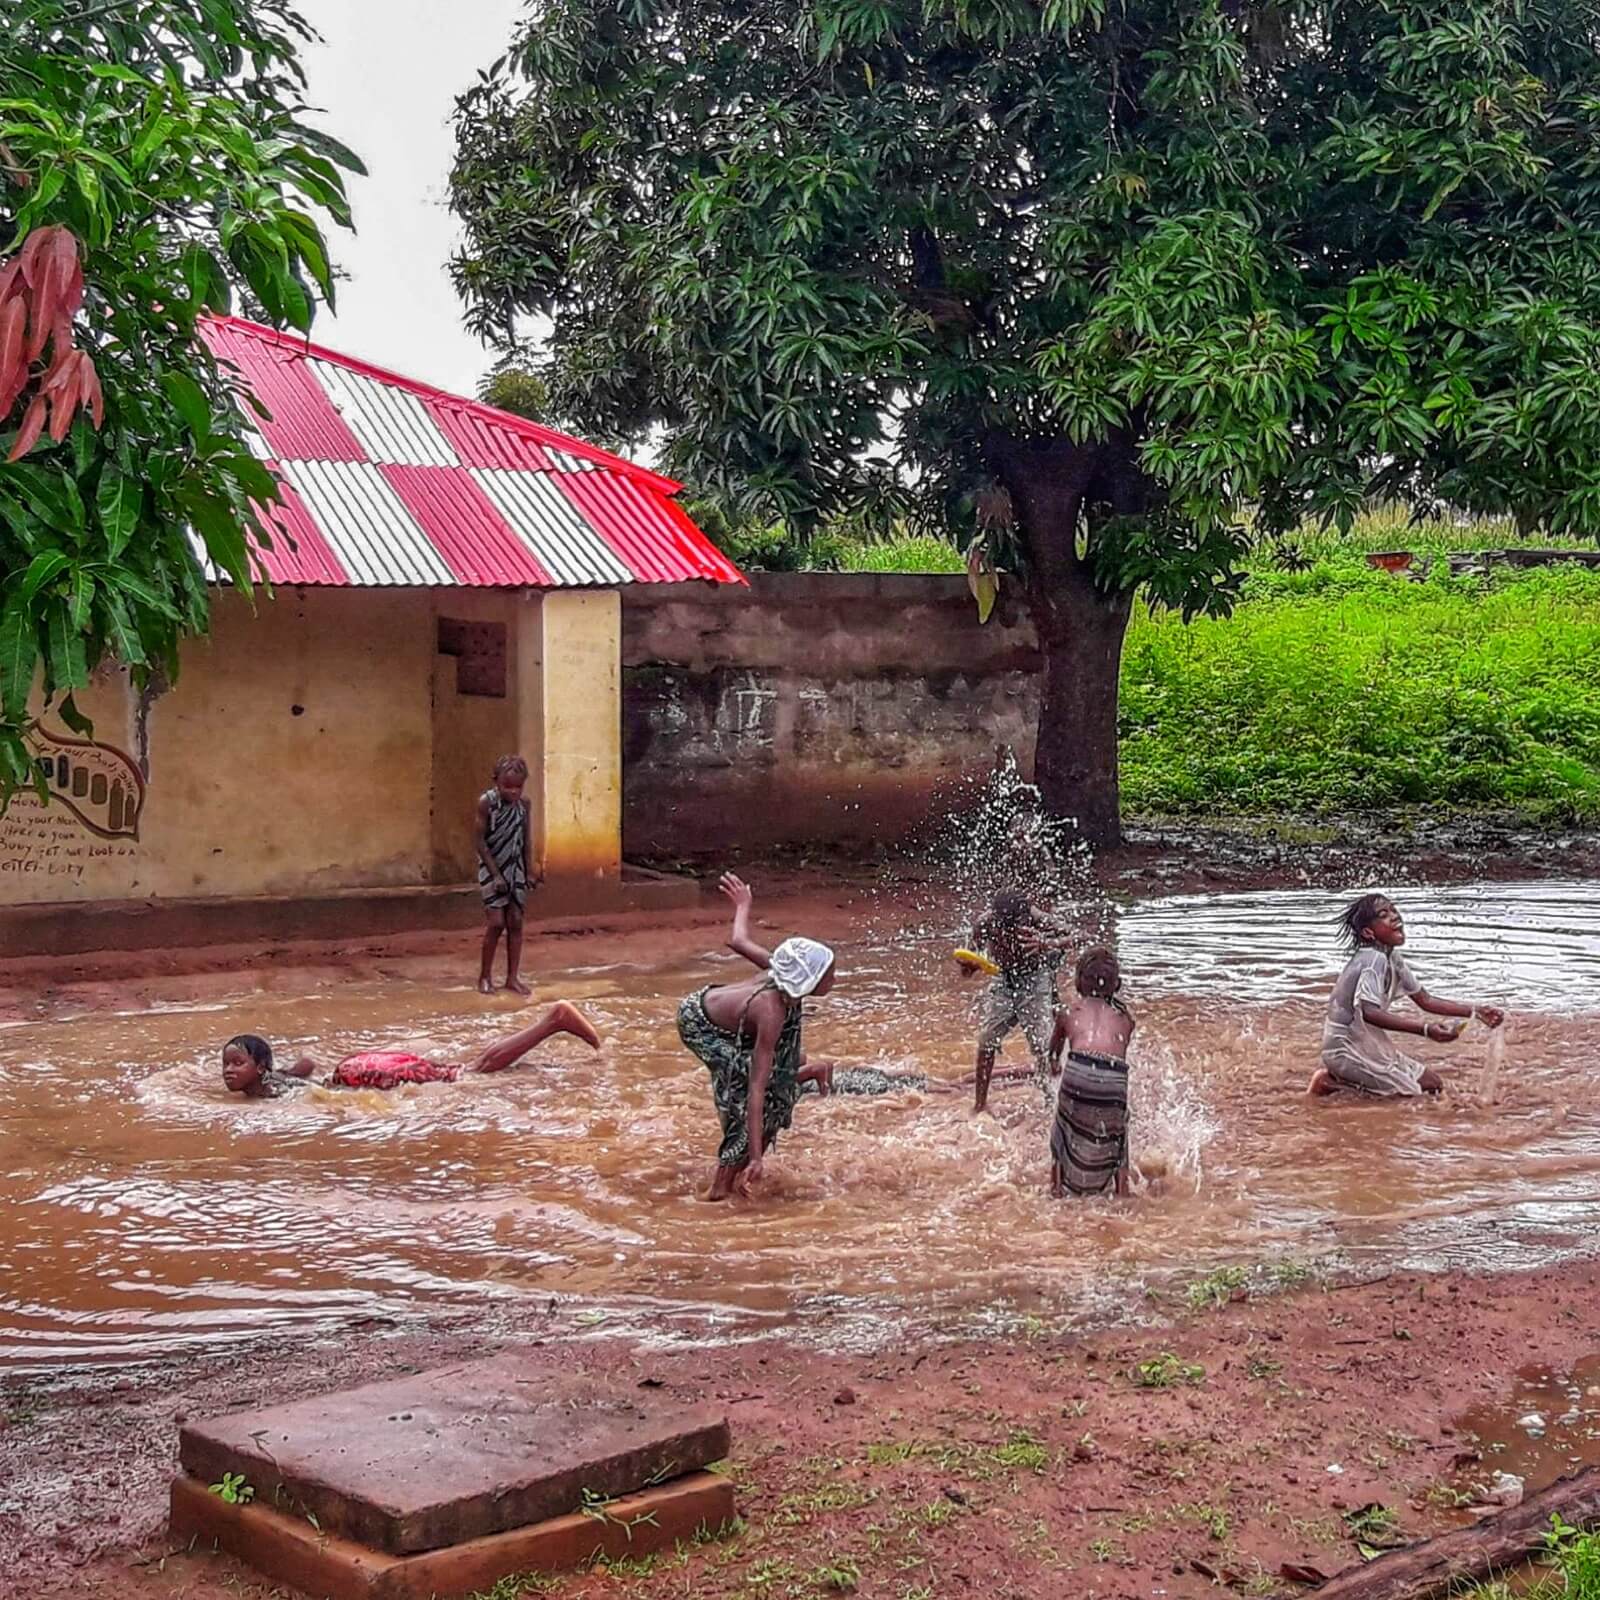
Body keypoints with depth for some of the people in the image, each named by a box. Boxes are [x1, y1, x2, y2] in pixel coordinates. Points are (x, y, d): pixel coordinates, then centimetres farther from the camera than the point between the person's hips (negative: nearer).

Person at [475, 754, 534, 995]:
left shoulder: (524, 803, -5)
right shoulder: (486, 802, -17)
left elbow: (527, 839, 4)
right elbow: (479, 840, -13)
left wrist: (529, 871, 4)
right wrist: (496, 874, -14)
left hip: (516, 869, 4)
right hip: (492, 869, -4)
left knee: (515, 921, 3)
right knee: (496, 922, -8)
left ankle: (513, 977, 11)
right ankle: (485, 976, 6)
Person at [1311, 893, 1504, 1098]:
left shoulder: (1392, 958, 6)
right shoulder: (1374, 959, -23)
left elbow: (1425, 1000, 11)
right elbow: (1369, 1013, -35)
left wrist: (1476, 1012, 3)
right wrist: (1426, 1029, -42)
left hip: (1366, 1044, 9)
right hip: (1346, 1048, -9)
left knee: (1432, 1082, 15)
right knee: (1428, 1084, -9)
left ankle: (1342, 1076, 11)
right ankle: (1333, 1080, -6)